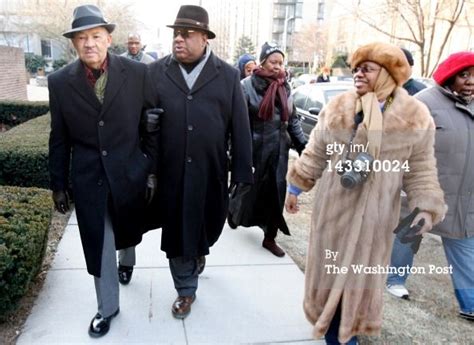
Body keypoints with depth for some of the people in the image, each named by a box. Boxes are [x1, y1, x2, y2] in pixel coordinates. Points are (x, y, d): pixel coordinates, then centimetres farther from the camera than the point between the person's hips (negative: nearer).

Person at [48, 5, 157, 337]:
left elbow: (151, 127, -2)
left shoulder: (137, 73, -8)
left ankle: (127, 260, 57)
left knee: (128, 233, 22)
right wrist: (58, 185, 5)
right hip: (87, 178, 0)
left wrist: (153, 170, -2)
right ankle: (108, 307, 31)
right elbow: (59, 140, 1)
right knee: (98, 247, 10)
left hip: (129, 173, 0)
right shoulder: (60, 81, -5)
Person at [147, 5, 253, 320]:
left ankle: (200, 251, 51)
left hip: (211, 173, 0)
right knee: (176, 232, 9)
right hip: (171, 174, 0)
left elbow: (241, 128, -1)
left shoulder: (227, 75, 1)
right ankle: (186, 291, 29)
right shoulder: (156, 72, 2)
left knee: (208, 225, 17)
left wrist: (242, 174, -3)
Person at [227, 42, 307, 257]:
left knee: (276, 192, 4)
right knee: (250, 187, 11)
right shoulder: (247, 85, -9)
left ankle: (270, 238, 18)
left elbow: (292, 120, 14)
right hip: (253, 148, -4)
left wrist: (303, 146, 11)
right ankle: (234, 212, 44)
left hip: (278, 149, 4)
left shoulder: (285, 88, 7)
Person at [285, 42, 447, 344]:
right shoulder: (337, 108, -4)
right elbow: (314, 154, 4)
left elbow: (420, 171, 0)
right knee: (331, 267, 11)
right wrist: (295, 187, 8)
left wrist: (427, 208, -8)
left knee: (362, 271, 11)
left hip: (375, 212, -1)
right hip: (334, 204, 1)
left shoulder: (415, 118, -7)